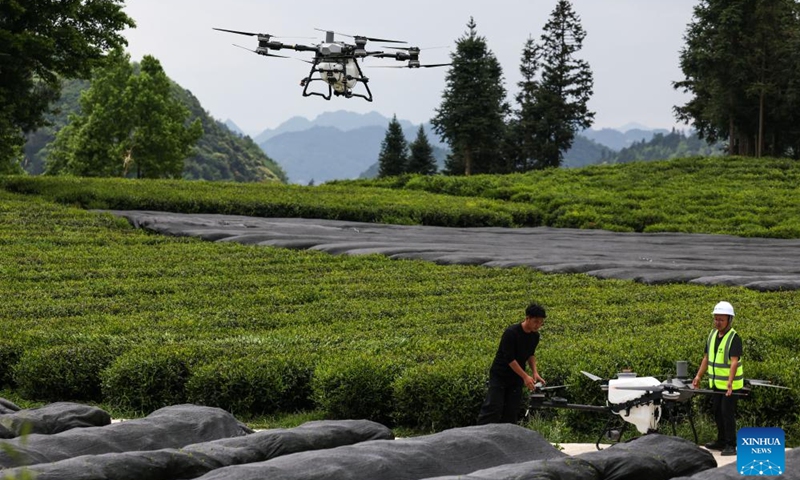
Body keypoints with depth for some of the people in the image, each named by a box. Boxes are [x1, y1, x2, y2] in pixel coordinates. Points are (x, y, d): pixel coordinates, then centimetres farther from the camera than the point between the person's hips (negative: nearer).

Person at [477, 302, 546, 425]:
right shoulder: (511, 333, -23)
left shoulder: (535, 336, -1)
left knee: (511, 411, 3)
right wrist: (525, 376, -26)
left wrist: (535, 372, 1)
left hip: (516, 378, 6)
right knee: (493, 409, -13)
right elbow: (509, 359, -24)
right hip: (499, 376, -6)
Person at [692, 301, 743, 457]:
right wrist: (699, 376, 9)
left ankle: (731, 445, 0)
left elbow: (734, 362, -26)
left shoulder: (734, 338, -17)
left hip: (730, 385, -8)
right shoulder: (712, 334, 6)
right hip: (716, 383, 8)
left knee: (727, 413, -6)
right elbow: (707, 357, 14)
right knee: (717, 411, 15)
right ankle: (721, 441, 27)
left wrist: (730, 382, -37)